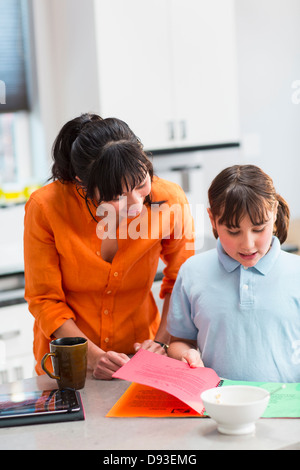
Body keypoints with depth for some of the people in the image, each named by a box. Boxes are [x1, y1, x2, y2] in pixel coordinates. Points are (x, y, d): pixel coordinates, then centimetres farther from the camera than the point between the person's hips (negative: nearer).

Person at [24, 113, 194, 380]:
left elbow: (181, 283, 3)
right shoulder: (45, 208, -18)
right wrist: (94, 357, -18)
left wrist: (161, 342, -9)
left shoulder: (170, 201, -13)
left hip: (138, 358, 0)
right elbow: (45, 300, -7)